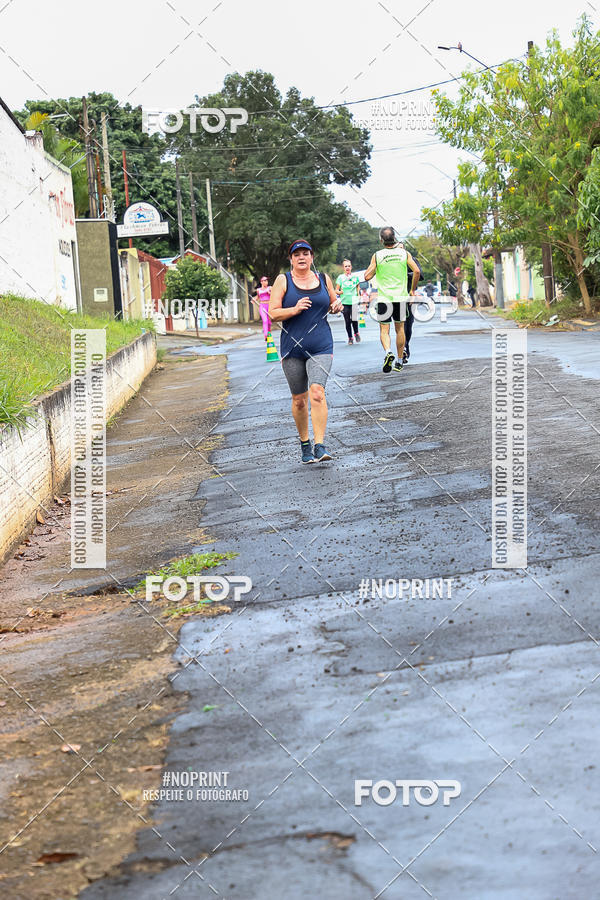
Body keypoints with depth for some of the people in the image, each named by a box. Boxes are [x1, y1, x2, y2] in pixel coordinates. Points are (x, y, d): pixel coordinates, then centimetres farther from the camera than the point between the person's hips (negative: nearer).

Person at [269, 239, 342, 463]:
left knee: (317, 392, -18)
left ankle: (320, 446, -20)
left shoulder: (323, 279, 9)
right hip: (292, 348, 0)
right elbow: (272, 313, -5)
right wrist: (294, 310, -21)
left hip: (321, 347, 0)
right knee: (299, 399, 7)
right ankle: (304, 444, 27)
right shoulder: (283, 281, 1)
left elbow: (332, 304, 23)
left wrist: (336, 306, 0)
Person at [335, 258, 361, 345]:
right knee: (347, 321, 0)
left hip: (354, 301, 0)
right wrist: (340, 292, -14)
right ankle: (350, 337, 15)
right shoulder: (340, 277, 4)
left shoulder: (355, 277, 7)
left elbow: (358, 287, 20)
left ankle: (356, 333, 15)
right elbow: (336, 290, 7)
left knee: (354, 319, -12)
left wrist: (358, 292, 1)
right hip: (344, 302, 0)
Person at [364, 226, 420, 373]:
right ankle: (399, 362, 18)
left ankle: (388, 352, -25)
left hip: (384, 298, -2)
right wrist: (413, 290, 7)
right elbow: (416, 271, -5)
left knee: (384, 330, 3)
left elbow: (367, 277, -4)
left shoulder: (377, 256, -5)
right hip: (401, 297, 2)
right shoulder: (404, 253, 0)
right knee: (400, 329, 14)